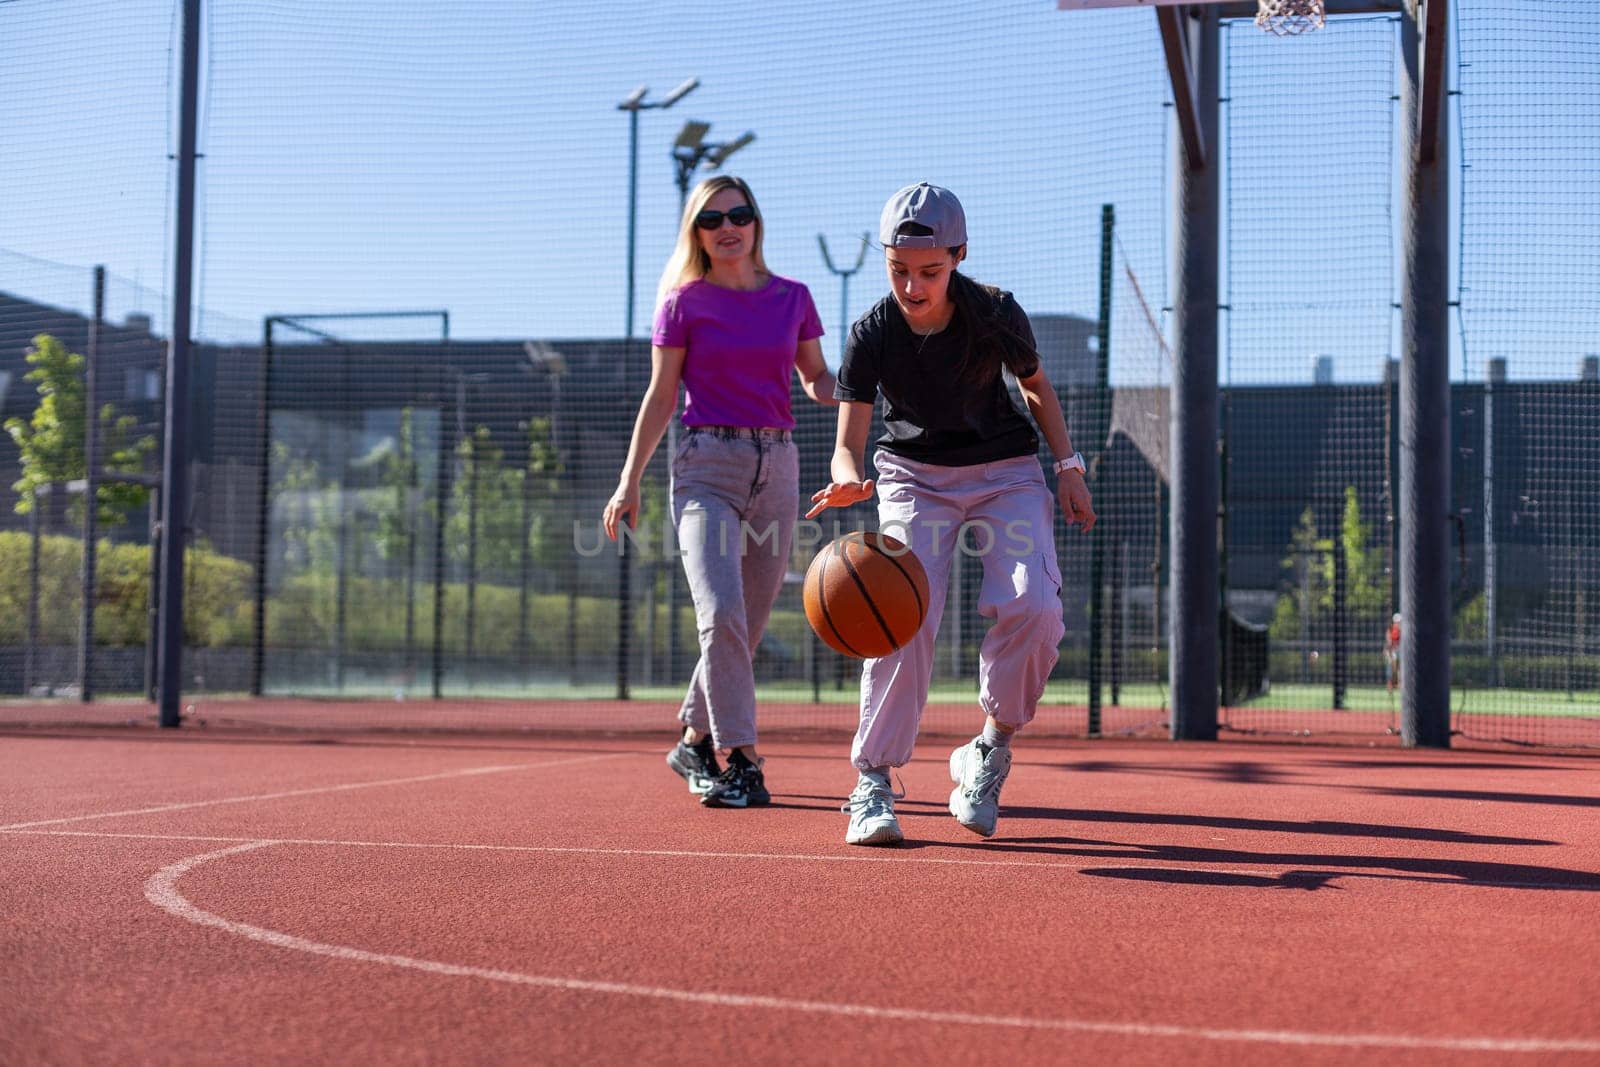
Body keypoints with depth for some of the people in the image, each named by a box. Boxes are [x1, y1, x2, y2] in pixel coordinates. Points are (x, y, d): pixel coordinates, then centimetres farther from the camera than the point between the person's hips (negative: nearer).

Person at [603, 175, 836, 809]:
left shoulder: (792, 298, 10)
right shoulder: (684, 302, 3)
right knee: (722, 614, -19)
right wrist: (630, 481, 0)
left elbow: (818, 381, 16)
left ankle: (695, 741, 25)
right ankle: (740, 758, -14)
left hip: (776, 465, 4)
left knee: (747, 623, 7)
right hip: (706, 464, -3)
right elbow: (661, 395, 5)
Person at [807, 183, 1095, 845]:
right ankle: (871, 782, -11)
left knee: (1033, 608, -21)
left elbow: (1036, 387, 3)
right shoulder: (872, 336, -18)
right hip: (915, 477, 0)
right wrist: (849, 481, -44)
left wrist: (1068, 470, -3)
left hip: (1006, 474, 1)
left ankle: (990, 749, 0)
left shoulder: (996, 315, -17)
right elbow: (848, 442, -21)